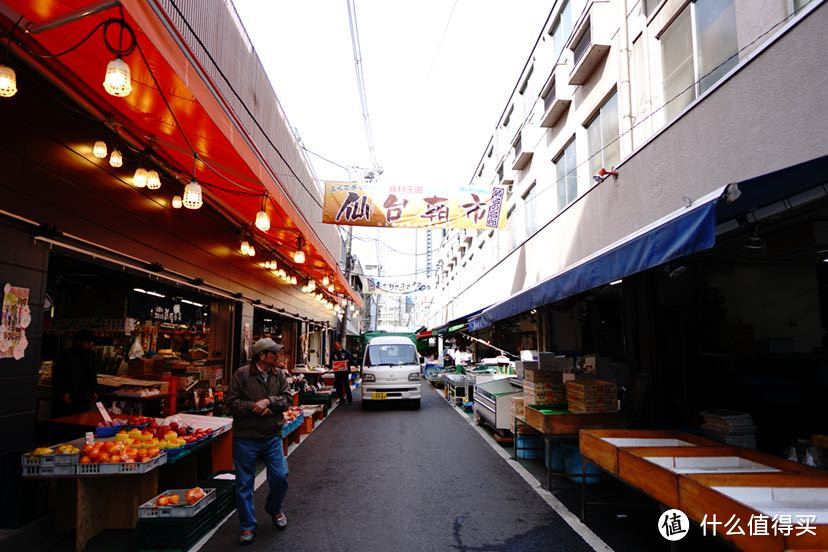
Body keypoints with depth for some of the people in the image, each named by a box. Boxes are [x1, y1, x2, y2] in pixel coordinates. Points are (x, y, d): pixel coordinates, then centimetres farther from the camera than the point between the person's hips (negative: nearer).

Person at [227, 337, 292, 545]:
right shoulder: (241, 374, -7)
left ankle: (274, 509, 34)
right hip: (246, 437, -3)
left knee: (280, 476, 4)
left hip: (272, 436, 3)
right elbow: (232, 403, -10)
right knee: (244, 483, 6)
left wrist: (268, 401, -18)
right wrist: (254, 407, -18)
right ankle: (248, 526, 23)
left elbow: (286, 399, -3)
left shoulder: (279, 375, 4)